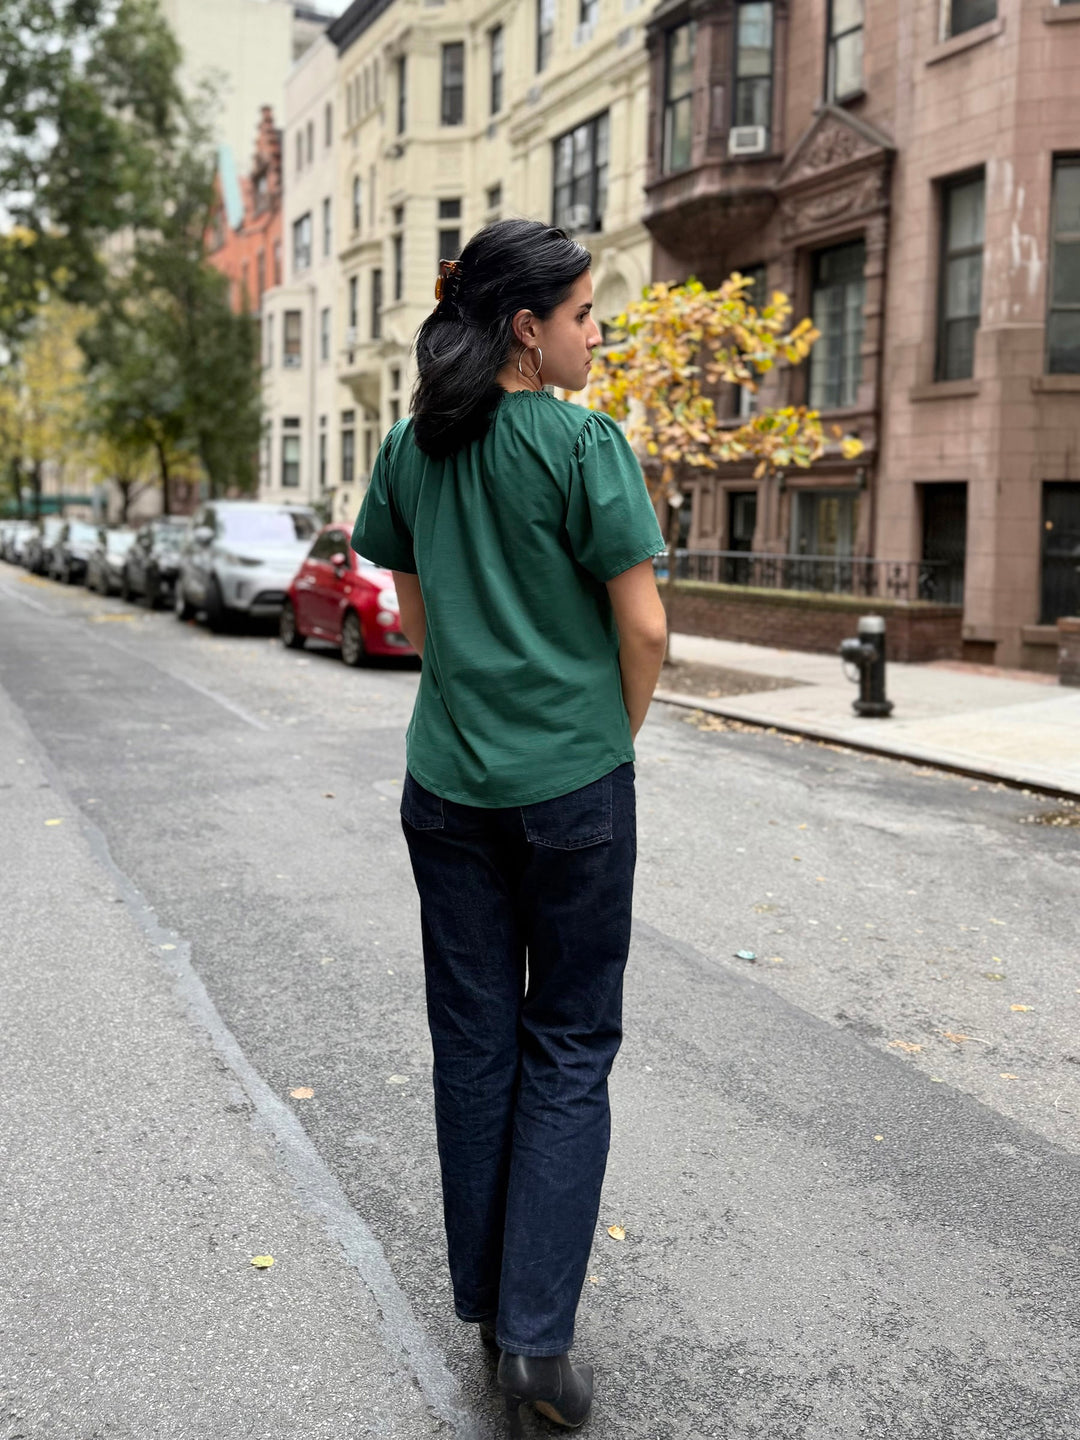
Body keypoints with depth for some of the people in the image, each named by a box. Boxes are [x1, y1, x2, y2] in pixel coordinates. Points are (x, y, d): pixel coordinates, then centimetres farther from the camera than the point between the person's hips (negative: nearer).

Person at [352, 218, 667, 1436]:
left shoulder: (411, 448, 5)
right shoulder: (584, 444, -12)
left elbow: (414, 612, 11)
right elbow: (643, 625, -12)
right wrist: (617, 737, 4)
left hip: (448, 779, 5)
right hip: (572, 786, -4)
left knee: (472, 1040, 14)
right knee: (568, 1045, 8)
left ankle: (485, 1303, 27)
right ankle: (536, 1337, 7)